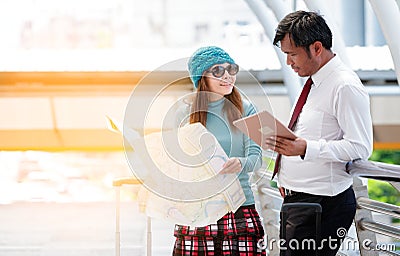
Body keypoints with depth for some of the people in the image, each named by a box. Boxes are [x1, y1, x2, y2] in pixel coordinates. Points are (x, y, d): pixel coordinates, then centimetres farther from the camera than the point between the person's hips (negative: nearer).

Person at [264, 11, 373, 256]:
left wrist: (306, 148, -27)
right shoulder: (316, 83, 16)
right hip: (296, 199, 9)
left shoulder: (346, 87, -14)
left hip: (325, 205, -9)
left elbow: (361, 147, -19)